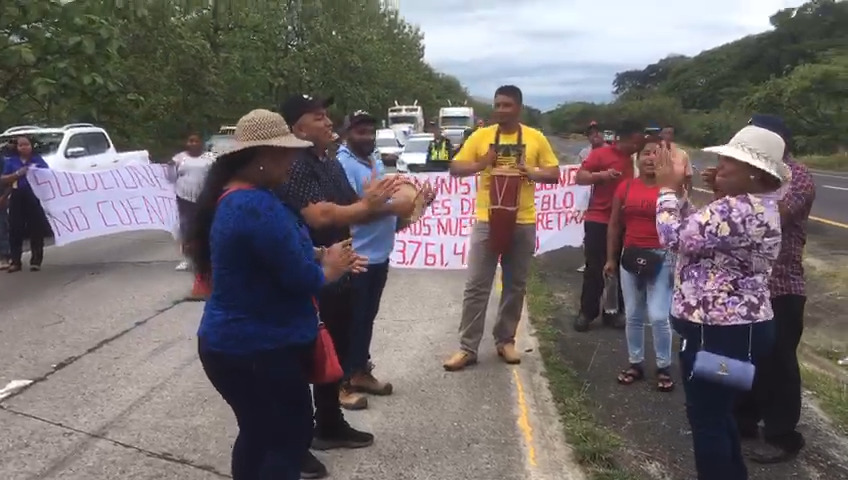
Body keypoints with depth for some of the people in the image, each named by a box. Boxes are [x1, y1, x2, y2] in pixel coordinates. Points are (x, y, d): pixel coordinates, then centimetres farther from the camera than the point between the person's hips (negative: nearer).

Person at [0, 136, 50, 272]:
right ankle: (15, 261, 6)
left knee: (36, 229, 0)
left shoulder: (38, 159, 7)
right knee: (15, 229, 1)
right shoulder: (11, 161, 9)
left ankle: (36, 260, 7)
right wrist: (17, 174, -11)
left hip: (35, 197, -1)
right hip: (17, 198, 1)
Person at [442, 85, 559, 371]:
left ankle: (505, 341, 25)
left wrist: (531, 173, -15)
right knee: (476, 286, 0)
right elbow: (455, 168, 3)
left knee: (515, 286, 10)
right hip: (486, 221, -1)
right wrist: (480, 165, -15)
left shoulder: (536, 138, 2)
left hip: (522, 223, 1)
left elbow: (555, 175, 5)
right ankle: (467, 348, 7)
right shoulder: (481, 136, 2)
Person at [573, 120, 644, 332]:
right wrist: (601, 175, -23)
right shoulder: (601, 153, -5)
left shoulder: (631, 160, 11)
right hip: (598, 220, -5)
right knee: (594, 268, 0)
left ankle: (614, 312, 15)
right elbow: (579, 177, -9)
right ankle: (587, 312, 9)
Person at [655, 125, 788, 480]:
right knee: (718, 413, 23)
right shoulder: (757, 206, 11)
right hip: (738, 326, 11)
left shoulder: (737, 211, -24)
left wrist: (668, 188, -9)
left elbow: (674, 237, -22)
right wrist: (679, 190, 4)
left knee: (705, 418, 3)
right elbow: (698, 230, 13)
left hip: (719, 331, -11)